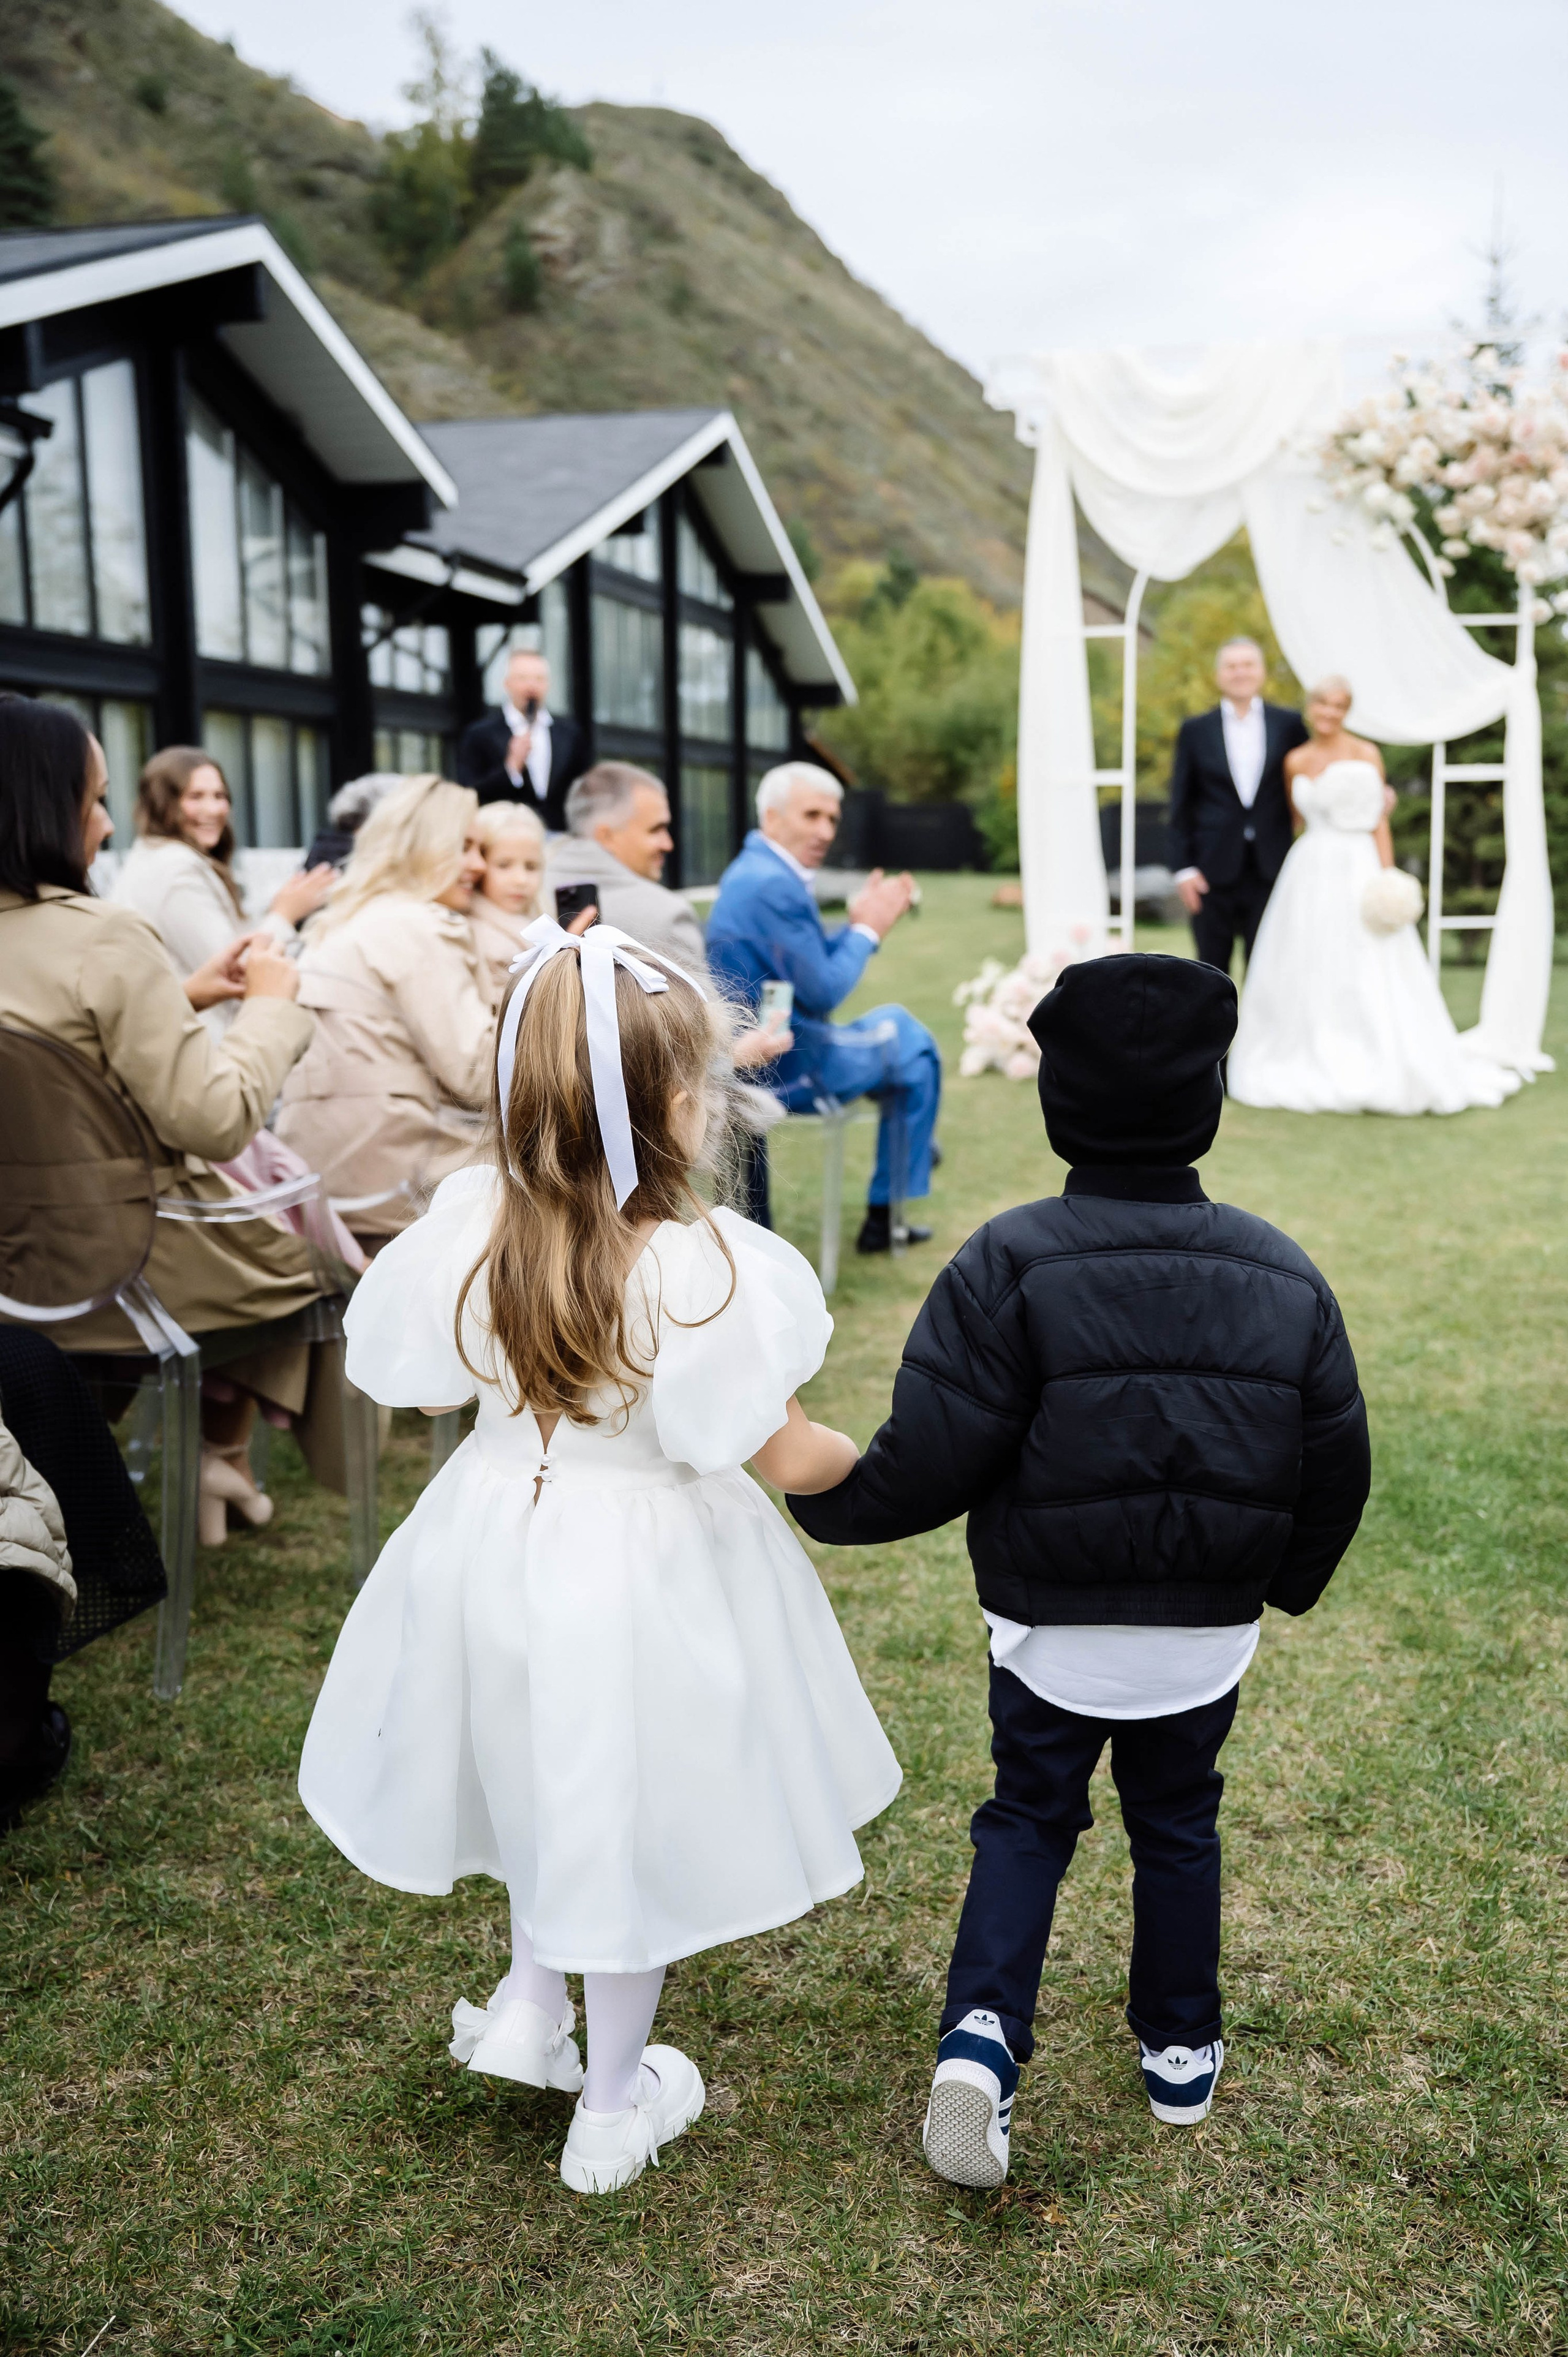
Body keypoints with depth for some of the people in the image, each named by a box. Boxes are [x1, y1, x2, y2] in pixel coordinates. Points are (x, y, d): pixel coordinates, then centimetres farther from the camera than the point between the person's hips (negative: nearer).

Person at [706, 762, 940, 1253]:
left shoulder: (751, 870, 10)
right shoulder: (774, 886, -24)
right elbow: (822, 991, -22)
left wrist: (861, 924, 4)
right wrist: (867, 930, -7)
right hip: (787, 1066, -10)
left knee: (895, 1021, 26)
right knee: (915, 1049, 7)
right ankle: (882, 1217, 16)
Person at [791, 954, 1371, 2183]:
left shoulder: (1012, 1265, -18)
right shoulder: (1282, 1275, -5)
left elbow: (928, 1464, -20)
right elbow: (1337, 1470, 2)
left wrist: (828, 1502, -1)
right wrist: (1289, 1578, 19)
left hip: (1052, 1627, -2)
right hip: (1208, 1633, 3)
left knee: (1028, 1818, 18)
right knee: (1177, 1823, 23)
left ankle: (983, 2031, 2)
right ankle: (1182, 2051, 36)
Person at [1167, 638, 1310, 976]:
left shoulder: (1290, 725, 7)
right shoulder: (1195, 731, 6)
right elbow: (1181, 806, 5)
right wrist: (1183, 867, -3)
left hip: (1270, 869, 0)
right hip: (1213, 871, 0)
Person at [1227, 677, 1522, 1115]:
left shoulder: (1366, 755, -2)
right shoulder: (1296, 761, 8)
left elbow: (1380, 821, -4)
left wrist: (1388, 873, -12)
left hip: (1359, 871, -4)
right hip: (1310, 870, 4)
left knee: (1369, 977, -6)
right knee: (1307, 974, 4)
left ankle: (1380, 1072, -1)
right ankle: (1312, 1068, 13)